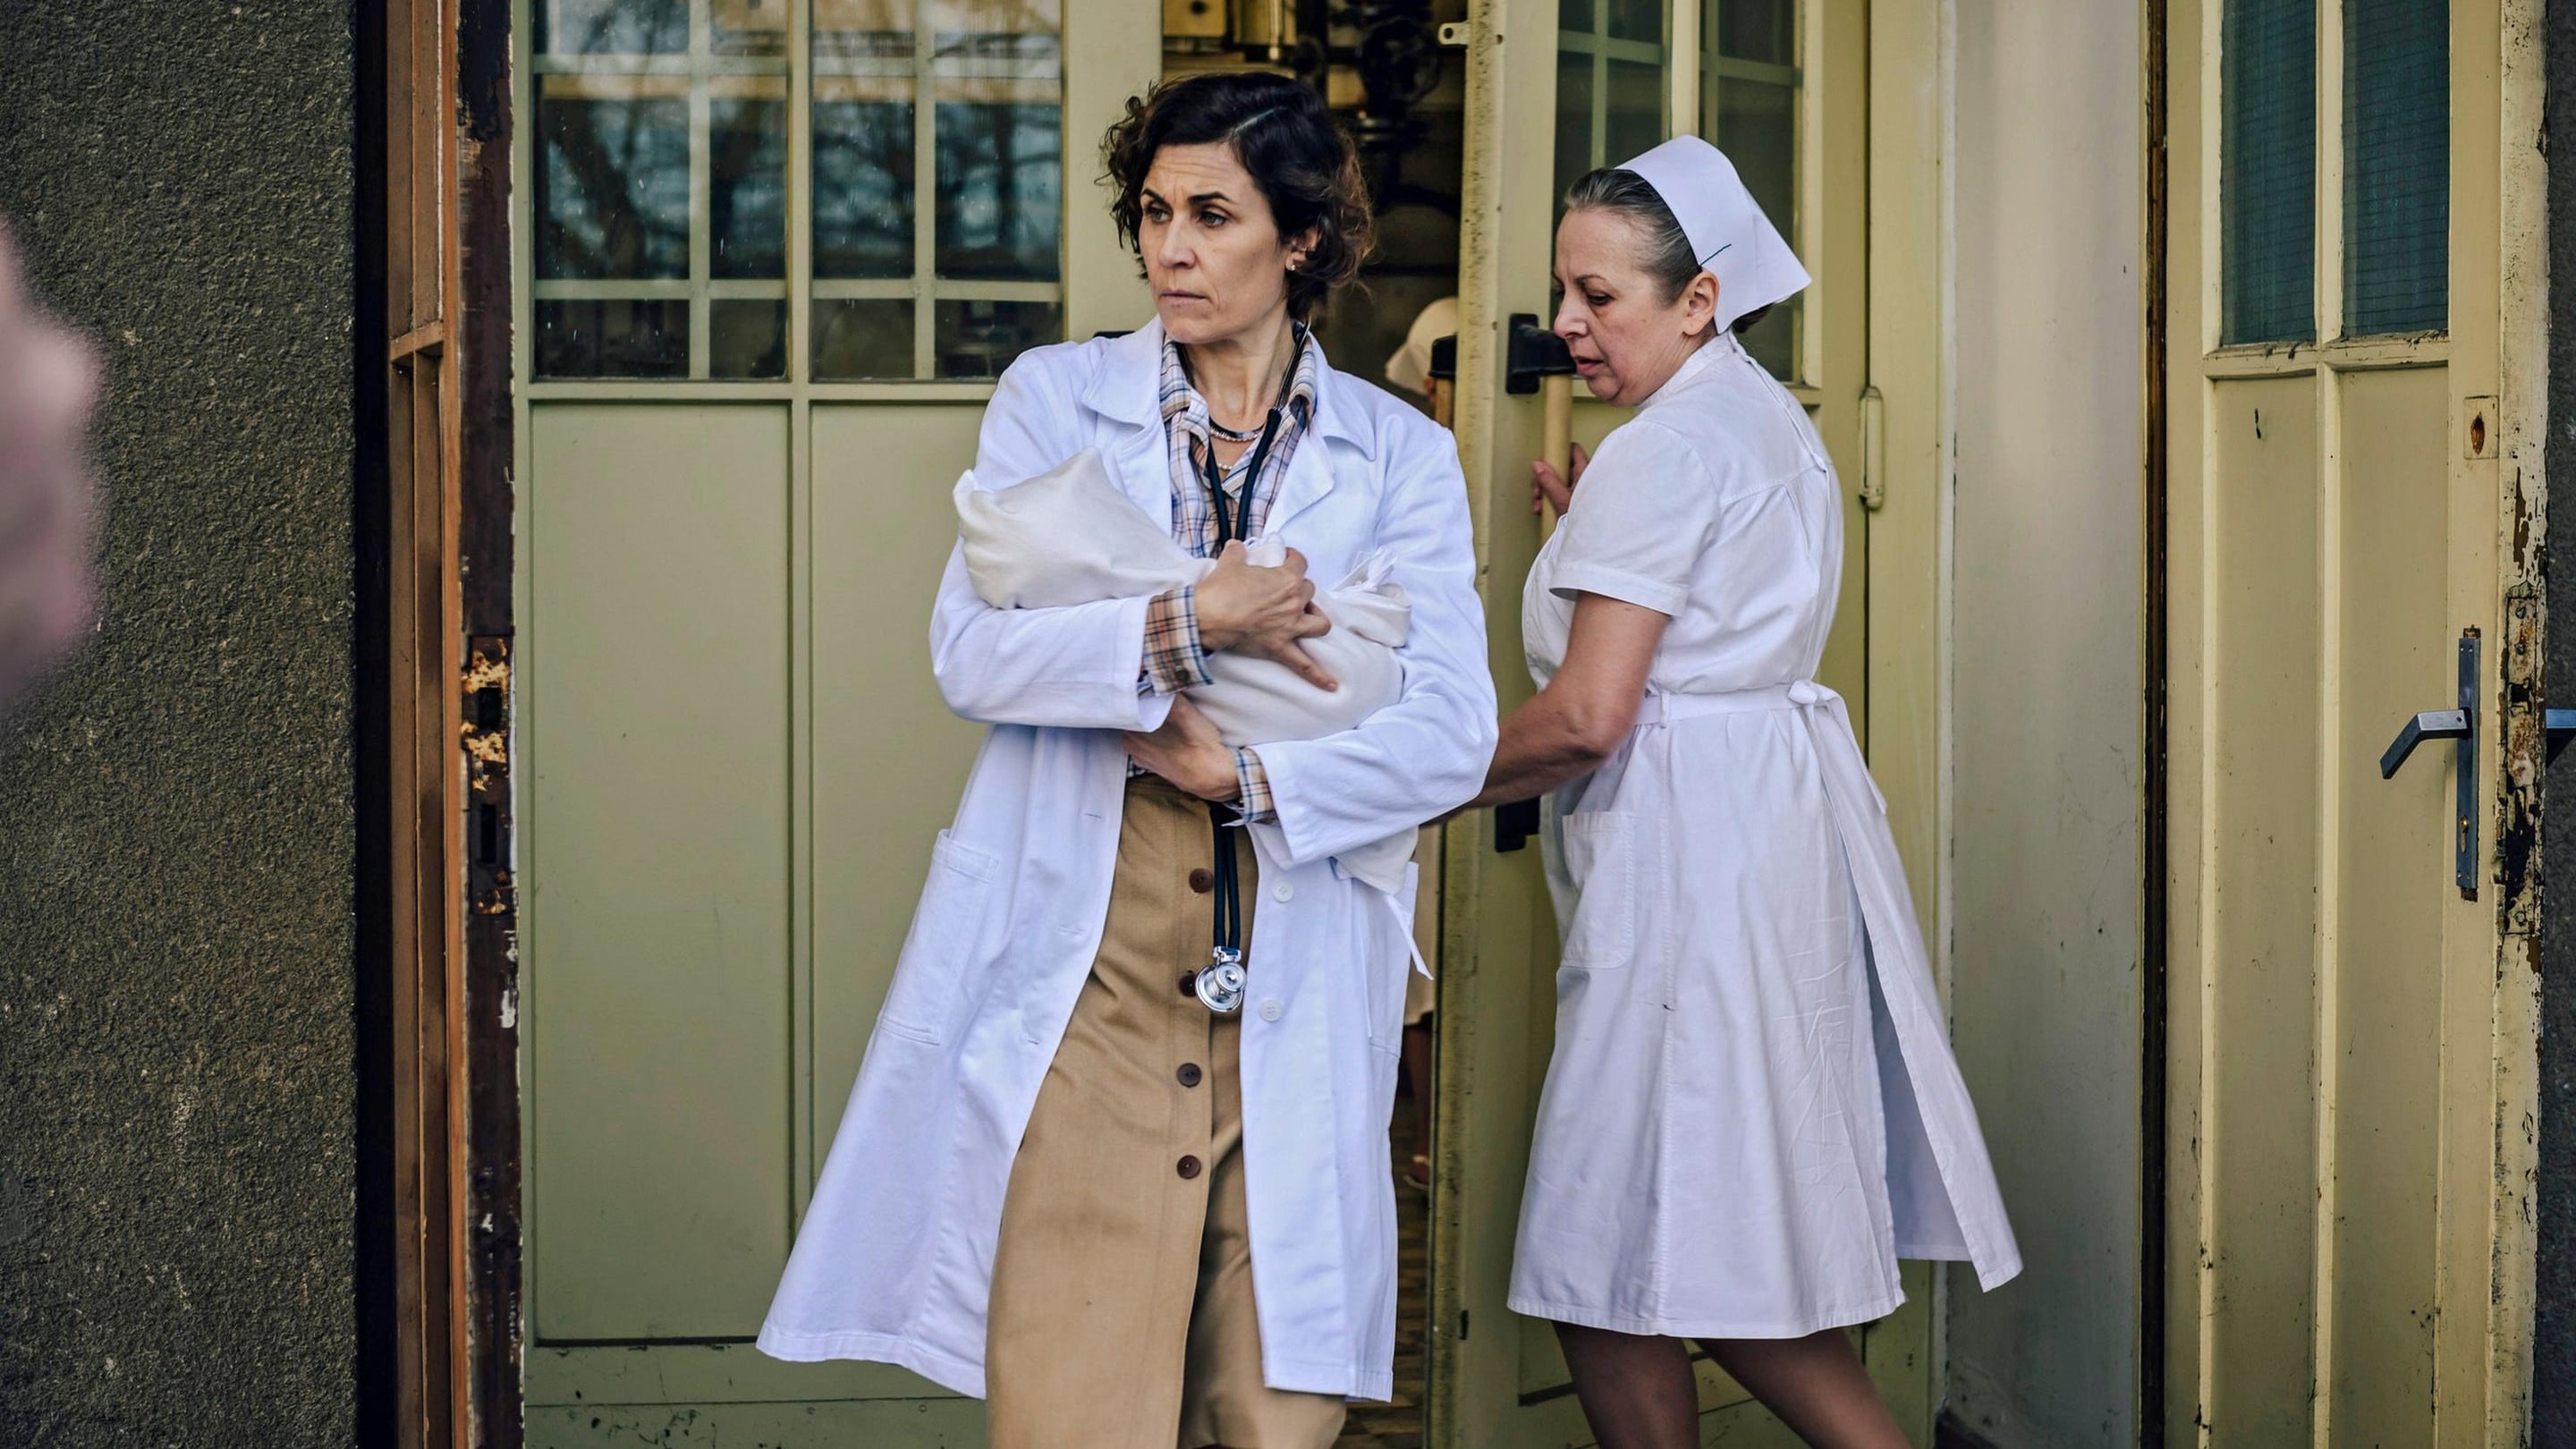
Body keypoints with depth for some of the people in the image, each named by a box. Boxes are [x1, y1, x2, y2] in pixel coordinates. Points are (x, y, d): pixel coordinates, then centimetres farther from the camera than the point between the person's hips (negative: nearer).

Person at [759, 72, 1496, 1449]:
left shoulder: (1399, 456, 10)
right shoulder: (1054, 398, 9)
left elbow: (1452, 734, 0)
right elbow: (970, 652, -3)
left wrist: (1249, 776, -11)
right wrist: (1187, 624, -14)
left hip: (1291, 980, 1)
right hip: (1081, 962, -1)